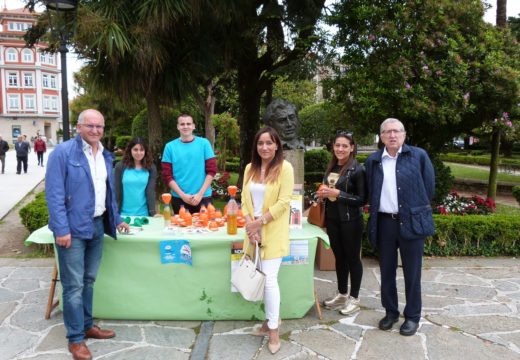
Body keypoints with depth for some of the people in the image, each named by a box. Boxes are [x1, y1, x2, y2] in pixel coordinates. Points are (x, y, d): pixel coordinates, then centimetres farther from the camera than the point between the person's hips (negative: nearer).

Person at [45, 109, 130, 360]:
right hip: (73, 228, -6)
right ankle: (75, 338, 15)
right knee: (74, 285, 1)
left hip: (97, 226, 7)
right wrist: (61, 229, -19)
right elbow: (54, 194, -15)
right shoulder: (63, 152, -11)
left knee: (89, 281, 17)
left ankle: (87, 326, 32)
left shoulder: (105, 156, 11)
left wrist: (116, 219, 17)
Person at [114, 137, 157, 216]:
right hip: (124, 214, 0)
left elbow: (151, 191, -4)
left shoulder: (151, 168, 0)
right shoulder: (120, 166, -2)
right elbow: (116, 191, -1)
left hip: (143, 214, 1)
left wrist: (152, 212, -13)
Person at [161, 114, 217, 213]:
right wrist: (182, 195, -9)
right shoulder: (170, 147, 2)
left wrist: (200, 194, -9)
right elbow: (167, 175, -1)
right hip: (178, 198, 1)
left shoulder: (204, 143, 1)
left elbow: (211, 170, -2)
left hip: (203, 197, 0)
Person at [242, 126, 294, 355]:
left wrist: (259, 222, -14)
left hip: (273, 233, -5)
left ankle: (273, 330, 11)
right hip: (254, 231, 5)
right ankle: (269, 321, 28)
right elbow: (244, 199, 7)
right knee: (261, 279, 11)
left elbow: (283, 202, -13)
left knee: (269, 279, -5)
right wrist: (249, 225, -7)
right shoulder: (250, 168, 8)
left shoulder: (285, 168, -8)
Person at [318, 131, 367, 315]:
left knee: (353, 258, 6)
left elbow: (362, 199, -15)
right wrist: (323, 194, -1)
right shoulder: (331, 167, 7)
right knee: (339, 257, 16)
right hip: (332, 219, 6)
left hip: (351, 221, -6)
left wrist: (338, 194, -21)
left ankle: (354, 298, 20)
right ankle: (342, 294, 31)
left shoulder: (357, 169, -13)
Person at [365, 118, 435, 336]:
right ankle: (390, 311, 29)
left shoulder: (418, 156, -2)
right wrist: (377, 212, 8)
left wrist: (416, 211, 6)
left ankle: (412, 316, 22)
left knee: (412, 273, 7)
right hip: (384, 223, 3)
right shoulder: (373, 161, 5)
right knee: (387, 271, 13)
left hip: (411, 222, -2)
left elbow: (429, 188, 2)